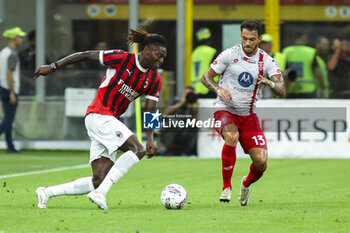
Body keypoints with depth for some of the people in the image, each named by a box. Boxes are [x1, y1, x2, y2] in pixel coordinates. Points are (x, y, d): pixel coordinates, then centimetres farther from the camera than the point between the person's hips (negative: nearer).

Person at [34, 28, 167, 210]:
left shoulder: (154, 80, 8)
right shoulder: (122, 58, -10)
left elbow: (149, 111, 7)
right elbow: (86, 56, -4)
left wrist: (150, 139, -8)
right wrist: (53, 67, -3)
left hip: (110, 122, 7)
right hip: (98, 115, -7)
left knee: (99, 181, -1)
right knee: (137, 149, -24)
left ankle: (46, 192, 11)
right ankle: (100, 193, -25)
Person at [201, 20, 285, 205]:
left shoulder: (266, 61, 0)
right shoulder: (230, 55, -5)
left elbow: (281, 91, -8)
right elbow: (206, 77, 2)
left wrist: (269, 83, -30)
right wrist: (218, 89, -18)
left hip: (248, 115, 3)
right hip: (225, 110, -3)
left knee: (261, 162, -11)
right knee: (231, 137, -37)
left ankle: (246, 184, 25)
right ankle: (226, 186, -19)